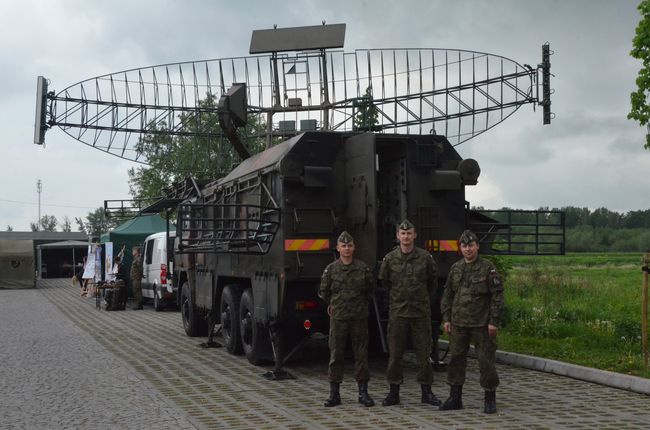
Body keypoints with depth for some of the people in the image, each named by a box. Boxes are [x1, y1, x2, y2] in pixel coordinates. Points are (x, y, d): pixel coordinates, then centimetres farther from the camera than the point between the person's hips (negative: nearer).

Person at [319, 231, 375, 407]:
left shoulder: (363, 268, 1)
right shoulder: (331, 269, 0)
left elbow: (370, 287, 14)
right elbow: (323, 291, 11)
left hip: (359, 317, 0)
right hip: (338, 317, 0)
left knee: (361, 354, 4)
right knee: (336, 354, 3)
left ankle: (363, 392, 13)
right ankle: (334, 394, 10)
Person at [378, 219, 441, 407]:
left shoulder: (425, 257, -2)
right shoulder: (390, 258, -1)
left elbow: (433, 280, 13)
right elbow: (384, 281, 15)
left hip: (421, 312, 0)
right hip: (397, 312, 0)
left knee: (423, 353, 5)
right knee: (395, 354, 3)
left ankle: (426, 392, 15)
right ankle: (394, 392, 13)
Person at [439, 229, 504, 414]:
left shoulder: (488, 268, -5)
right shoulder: (455, 268, 8)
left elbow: (497, 296, -7)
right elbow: (448, 295, 13)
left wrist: (494, 321, -12)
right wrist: (446, 318, 7)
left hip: (482, 324, -4)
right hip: (458, 323, 4)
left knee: (486, 361, 0)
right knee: (456, 359, 7)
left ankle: (490, 399, 12)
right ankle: (455, 398, 18)